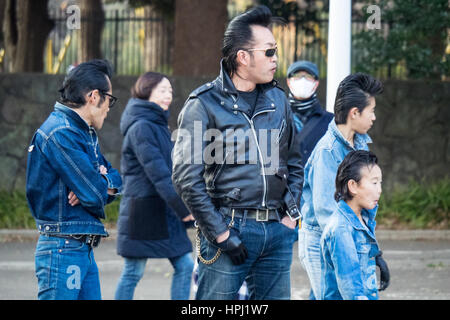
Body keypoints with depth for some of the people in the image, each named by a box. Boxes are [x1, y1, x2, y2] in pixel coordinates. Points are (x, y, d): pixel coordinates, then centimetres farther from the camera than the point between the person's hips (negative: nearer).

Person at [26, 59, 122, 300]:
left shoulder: (84, 132, 16)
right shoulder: (61, 133, -16)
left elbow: (115, 180, 17)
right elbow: (95, 195, -20)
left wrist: (108, 183, -7)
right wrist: (102, 180, 4)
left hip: (83, 250, 10)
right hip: (62, 251, -10)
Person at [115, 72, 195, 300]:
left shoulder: (159, 125, 16)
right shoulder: (141, 127, -13)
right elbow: (157, 172, -21)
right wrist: (182, 206, -24)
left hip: (164, 212, 9)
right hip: (143, 210, -9)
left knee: (184, 265, 4)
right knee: (133, 272, -1)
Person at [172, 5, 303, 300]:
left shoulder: (277, 99, 12)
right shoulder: (204, 104, -6)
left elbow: (294, 164, 21)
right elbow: (187, 179, -11)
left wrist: (291, 216, 9)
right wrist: (221, 234, -13)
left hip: (277, 231, 5)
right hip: (229, 229, -5)